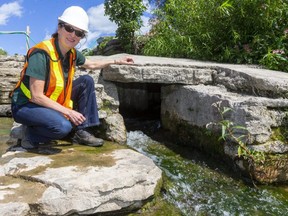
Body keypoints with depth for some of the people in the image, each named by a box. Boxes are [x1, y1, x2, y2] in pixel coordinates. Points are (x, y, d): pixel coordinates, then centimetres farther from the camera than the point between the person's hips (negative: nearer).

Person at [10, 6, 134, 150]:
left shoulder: (72, 53, -4)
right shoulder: (41, 54, -26)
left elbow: (92, 64, 18)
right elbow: (36, 96, -27)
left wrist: (116, 61, 14)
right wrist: (68, 112, -23)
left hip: (51, 102, 8)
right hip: (26, 105, -8)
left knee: (86, 81, -2)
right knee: (63, 126, -34)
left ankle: (81, 132, 1)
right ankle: (31, 135, -1)